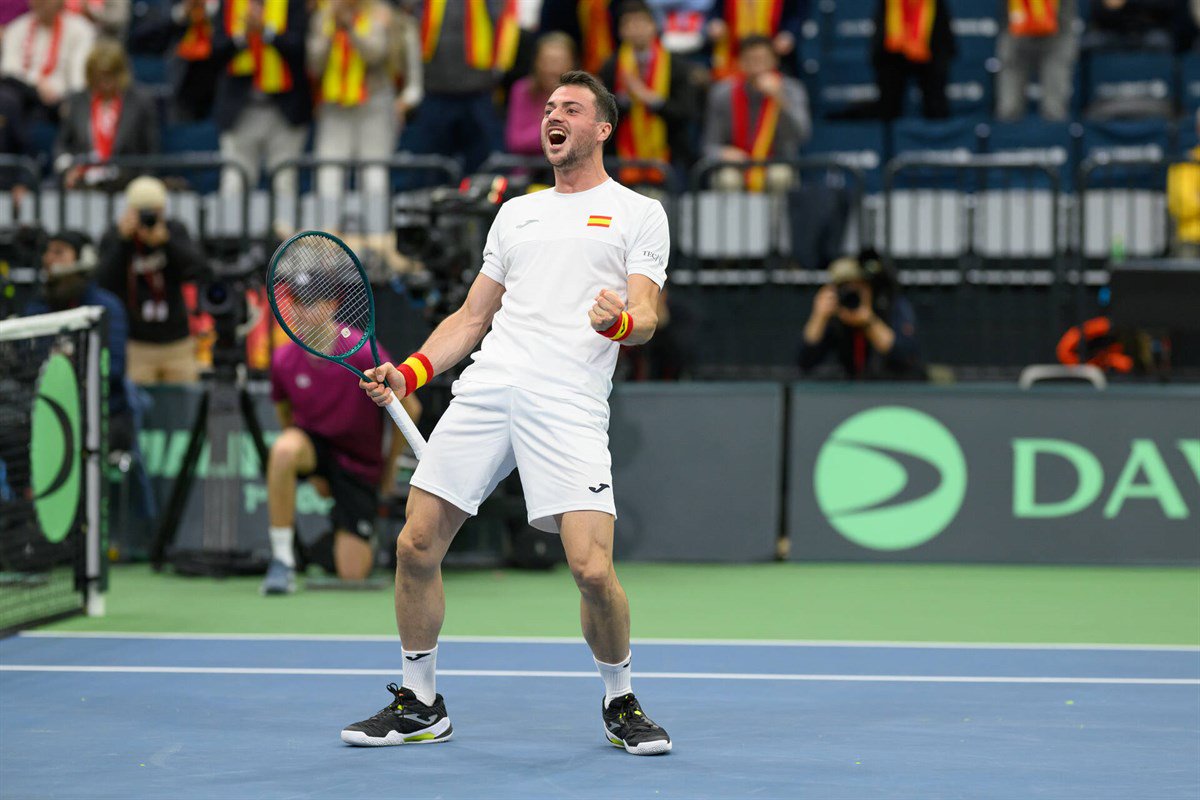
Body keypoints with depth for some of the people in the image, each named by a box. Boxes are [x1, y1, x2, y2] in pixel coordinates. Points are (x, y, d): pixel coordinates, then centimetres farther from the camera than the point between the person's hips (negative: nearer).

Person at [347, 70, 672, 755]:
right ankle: (420, 704, 15)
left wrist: (621, 321, -24)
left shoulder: (640, 213, 11)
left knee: (592, 568, -17)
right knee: (416, 547, -2)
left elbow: (645, 318, 0)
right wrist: (408, 372, 10)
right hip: (487, 388, 5)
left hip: (571, 405, -4)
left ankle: (621, 703, 8)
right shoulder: (516, 213, 24)